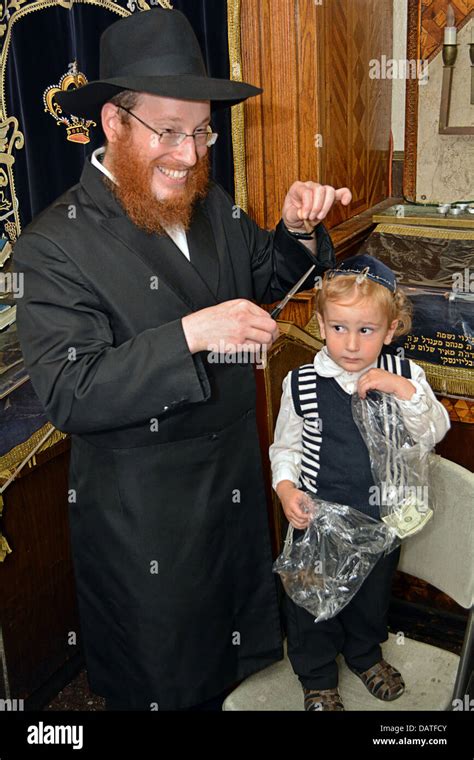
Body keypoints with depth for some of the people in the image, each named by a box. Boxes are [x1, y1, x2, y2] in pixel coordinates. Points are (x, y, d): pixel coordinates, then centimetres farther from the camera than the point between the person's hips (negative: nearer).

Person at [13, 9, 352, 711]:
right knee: (156, 672, 19)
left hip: (236, 477, 6)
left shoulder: (212, 206, -3)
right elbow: (68, 394, -28)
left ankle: (231, 688, 60)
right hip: (140, 513, -6)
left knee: (237, 610, 31)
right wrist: (190, 335, -38)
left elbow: (266, 280, 11)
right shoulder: (54, 245, -23)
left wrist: (297, 229, -11)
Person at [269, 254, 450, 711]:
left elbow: (433, 434, -16)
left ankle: (364, 654, 55)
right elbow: (286, 446, -3)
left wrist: (403, 390, -29)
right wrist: (286, 487, -19)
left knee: (372, 593, 25)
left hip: (380, 517, 2)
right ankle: (317, 678, 43)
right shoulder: (302, 384, -14)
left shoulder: (404, 375, -10)